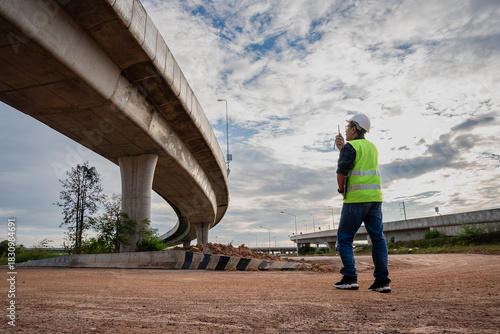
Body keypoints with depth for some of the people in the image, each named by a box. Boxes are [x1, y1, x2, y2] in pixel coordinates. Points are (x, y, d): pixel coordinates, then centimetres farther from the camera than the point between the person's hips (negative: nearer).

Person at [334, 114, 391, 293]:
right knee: (378, 238, 5)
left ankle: (350, 278, -4)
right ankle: (382, 280, 4)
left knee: (344, 238, 1)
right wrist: (341, 148, 23)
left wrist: (341, 189, 3)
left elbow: (342, 172, -13)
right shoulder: (372, 147, 18)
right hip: (375, 197, 7)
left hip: (356, 198, -7)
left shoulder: (350, 147, -6)